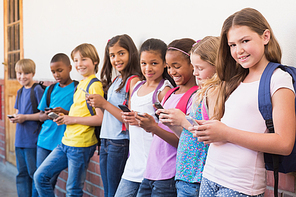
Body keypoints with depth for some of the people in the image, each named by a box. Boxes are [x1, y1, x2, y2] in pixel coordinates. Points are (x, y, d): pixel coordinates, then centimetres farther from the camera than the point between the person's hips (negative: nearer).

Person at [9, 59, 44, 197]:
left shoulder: (37, 90, -10)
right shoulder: (20, 92, 14)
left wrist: (25, 117, -17)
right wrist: (15, 117, 1)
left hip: (32, 139, -8)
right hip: (20, 139, 8)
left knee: (34, 173, -1)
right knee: (22, 173, 14)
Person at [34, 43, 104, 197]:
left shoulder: (95, 86, -13)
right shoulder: (80, 84, 15)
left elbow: (100, 119, -20)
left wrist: (73, 119, -14)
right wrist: (64, 116, 7)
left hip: (81, 145, -9)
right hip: (66, 141, 9)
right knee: (40, 176, 9)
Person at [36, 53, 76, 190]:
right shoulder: (50, 90, 12)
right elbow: (40, 116, 14)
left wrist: (66, 113, -21)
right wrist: (47, 115, -8)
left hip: (62, 142, -4)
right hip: (44, 141, 4)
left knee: (50, 180, -2)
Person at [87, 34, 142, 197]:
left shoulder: (133, 80, -12)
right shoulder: (115, 80, 15)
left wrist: (104, 104, -14)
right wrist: (98, 104, 2)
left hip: (120, 143, -8)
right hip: (105, 141, 8)